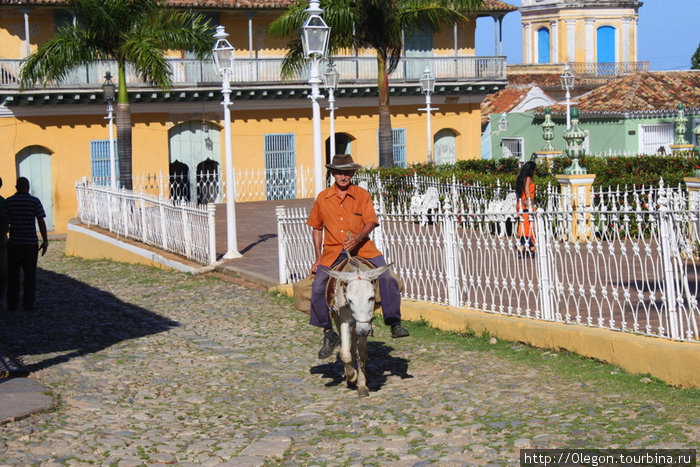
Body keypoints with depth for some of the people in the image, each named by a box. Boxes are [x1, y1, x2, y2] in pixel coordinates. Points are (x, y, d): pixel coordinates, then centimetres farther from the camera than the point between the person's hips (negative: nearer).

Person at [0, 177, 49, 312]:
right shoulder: (34, 201, -4)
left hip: (14, 244, 1)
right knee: (30, 274, 6)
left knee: (13, 275, 10)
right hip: (31, 243, -1)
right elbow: (41, 222, -7)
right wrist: (45, 241, -3)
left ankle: (12, 305, 10)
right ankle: (28, 305, 3)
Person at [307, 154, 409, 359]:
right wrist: (318, 257, 11)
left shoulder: (362, 195, 3)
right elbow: (317, 228, 17)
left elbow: (371, 222, -6)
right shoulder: (322, 198, 8)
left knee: (387, 279, -23)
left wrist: (358, 237, -26)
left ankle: (394, 323, -10)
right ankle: (329, 335, -1)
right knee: (318, 288, -17)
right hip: (333, 252, 1)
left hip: (362, 248, -1)